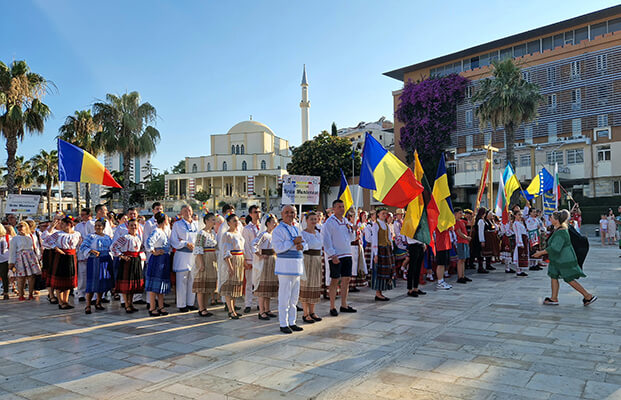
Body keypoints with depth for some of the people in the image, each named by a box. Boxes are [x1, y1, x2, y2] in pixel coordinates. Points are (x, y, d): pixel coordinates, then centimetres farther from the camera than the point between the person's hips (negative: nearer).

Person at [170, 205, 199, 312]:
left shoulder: (196, 224, 14)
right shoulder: (177, 225, 3)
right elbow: (173, 241, -3)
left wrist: (184, 241, -4)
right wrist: (186, 244, -14)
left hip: (194, 254, 4)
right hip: (182, 255, -4)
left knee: (192, 280, 7)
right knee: (182, 281, -2)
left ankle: (190, 303, 16)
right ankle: (181, 305, 4)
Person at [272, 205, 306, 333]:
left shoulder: (296, 229, 16)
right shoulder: (278, 230, -8)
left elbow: (305, 244, 17)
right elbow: (278, 247, -18)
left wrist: (301, 245, -6)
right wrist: (293, 242, -18)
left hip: (297, 266, 8)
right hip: (285, 266, -8)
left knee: (294, 297, 12)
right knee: (284, 297, -4)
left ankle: (292, 322, 21)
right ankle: (283, 324, 5)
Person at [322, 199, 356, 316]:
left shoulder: (345, 221, 13)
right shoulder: (329, 222, -8)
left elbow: (351, 239, 20)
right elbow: (326, 241, -12)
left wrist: (351, 230, 0)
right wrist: (333, 255, -18)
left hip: (347, 254, 7)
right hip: (335, 256, -7)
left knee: (346, 280, 9)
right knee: (335, 280, -1)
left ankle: (344, 305, 18)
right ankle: (332, 307, 7)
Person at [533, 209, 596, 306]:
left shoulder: (561, 232, -25)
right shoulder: (558, 229, 5)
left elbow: (554, 248, -28)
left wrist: (541, 253, -22)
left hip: (565, 260, -10)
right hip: (559, 259, 10)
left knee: (570, 280, 0)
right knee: (553, 276, 10)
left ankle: (589, 296, 12)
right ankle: (554, 299, 16)